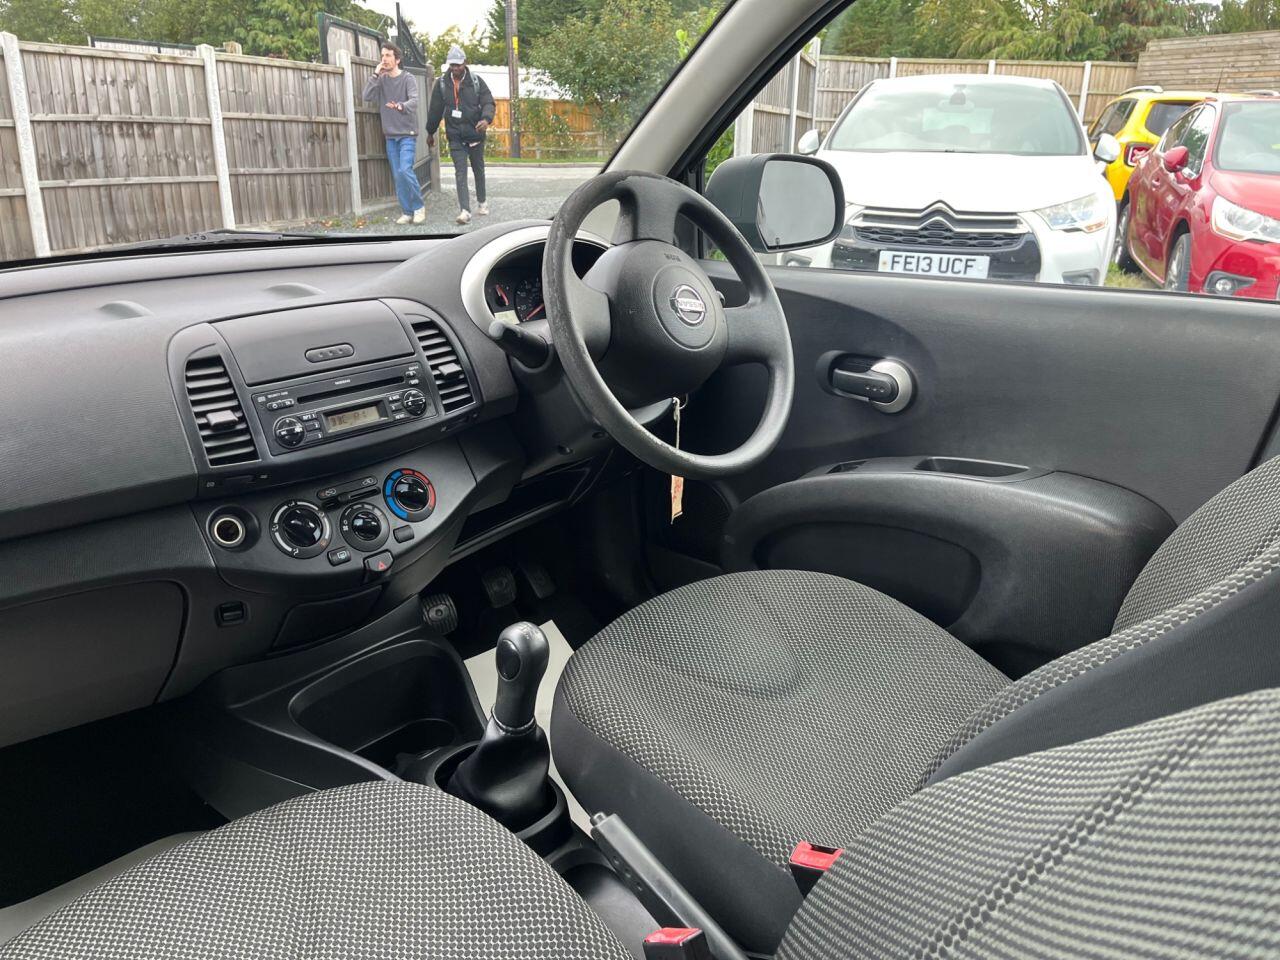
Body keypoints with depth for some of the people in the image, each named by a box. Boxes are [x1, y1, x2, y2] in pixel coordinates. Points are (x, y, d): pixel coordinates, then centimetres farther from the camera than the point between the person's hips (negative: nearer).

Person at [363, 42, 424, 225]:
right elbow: (367, 96, -3)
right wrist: (375, 75, -8)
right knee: (397, 176, 4)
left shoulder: (408, 78, -5)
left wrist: (401, 106, -42)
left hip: (407, 134, -5)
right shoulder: (382, 80, 9)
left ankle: (419, 206, -1)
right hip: (390, 136, 5)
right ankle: (407, 211, 12)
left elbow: (414, 100, -21)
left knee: (405, 170, -18)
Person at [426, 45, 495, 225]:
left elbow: (488, 102, -12)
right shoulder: (442, 83, -1)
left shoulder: (476, 81, -5)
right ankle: (465, 210, -16)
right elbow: (435, 109, 7)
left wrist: (486, 119, -33)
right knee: (460, 173, -10)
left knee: (478, 170, 16)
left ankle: (481, 202, 34)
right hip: (455, 137, 0)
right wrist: (430, 132, 13)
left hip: (475, 134, 0)